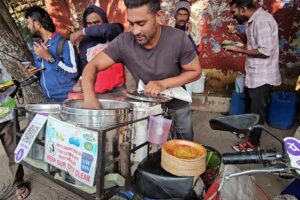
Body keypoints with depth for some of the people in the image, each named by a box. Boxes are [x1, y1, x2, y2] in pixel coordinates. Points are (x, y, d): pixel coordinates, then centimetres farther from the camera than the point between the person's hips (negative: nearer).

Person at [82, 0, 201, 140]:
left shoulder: (178, 39, -25)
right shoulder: (124, 42, -21)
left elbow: (195, 71, -13)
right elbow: (92, 66, -20)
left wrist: (163, 84, -27)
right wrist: (90, 97, -40)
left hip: (177, 107, 0)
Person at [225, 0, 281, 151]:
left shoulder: (262, 21, -23)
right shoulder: (253, 20, 7)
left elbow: (265, 51, -27)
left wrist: (239, 50, -20)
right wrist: (238, 34, 2)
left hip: (262, 76, -10)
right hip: (254, 74, 10)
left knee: (256, 110, 4)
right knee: (250, 106, 26)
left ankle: (252, 143, 21)